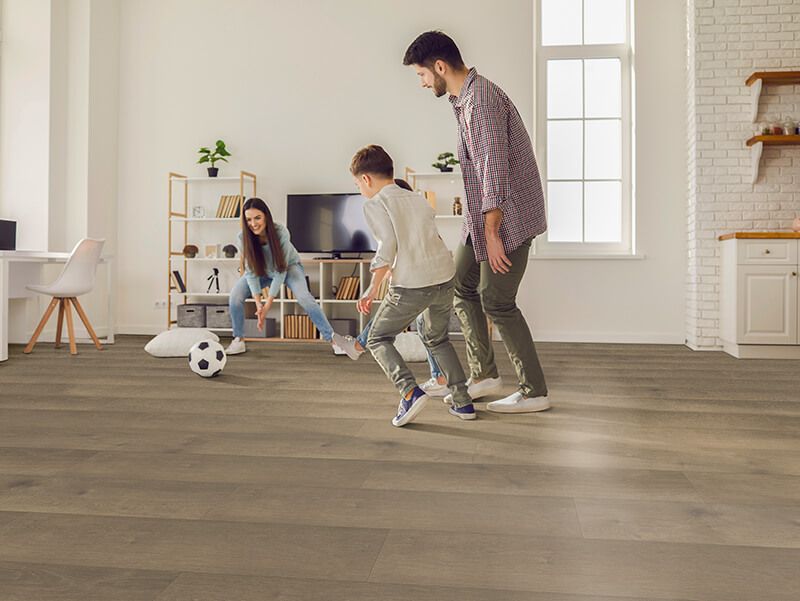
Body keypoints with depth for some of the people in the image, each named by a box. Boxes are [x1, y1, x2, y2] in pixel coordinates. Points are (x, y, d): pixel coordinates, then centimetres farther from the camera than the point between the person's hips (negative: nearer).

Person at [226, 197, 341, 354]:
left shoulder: (281, 232, -35)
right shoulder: (243, 237, -27)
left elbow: (280, 271, -30)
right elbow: (251, 271, -21)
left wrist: (268, 304, -32)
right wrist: (258, 303, -30)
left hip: (288, 266, -3)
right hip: (261, 270, 3)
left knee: (304, 297, -27)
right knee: (234, 298, -17)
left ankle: (331, 338, -17)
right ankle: (239, 340, 3)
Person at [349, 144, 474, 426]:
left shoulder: (375, 204, 0)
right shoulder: (418, 199, 21)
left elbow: (388, 246, -12)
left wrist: (373, 288, -7)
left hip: (411, 285, -6)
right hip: (445, 278, 7)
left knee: (378, 339, 13)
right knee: (436, 339, 27)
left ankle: (410, 391, -9)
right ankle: (463, 402, 22)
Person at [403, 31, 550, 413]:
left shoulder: (481, 99, -19)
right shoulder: (465, 99, 14)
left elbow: (495, 169, -24)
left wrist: (492, 234, -23)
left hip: (507, 216, -10)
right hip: (482, 215, 10)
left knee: (497, 301, -5)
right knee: (461, 286, 12)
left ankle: (535, 392, 6)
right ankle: (483, 375, 22)